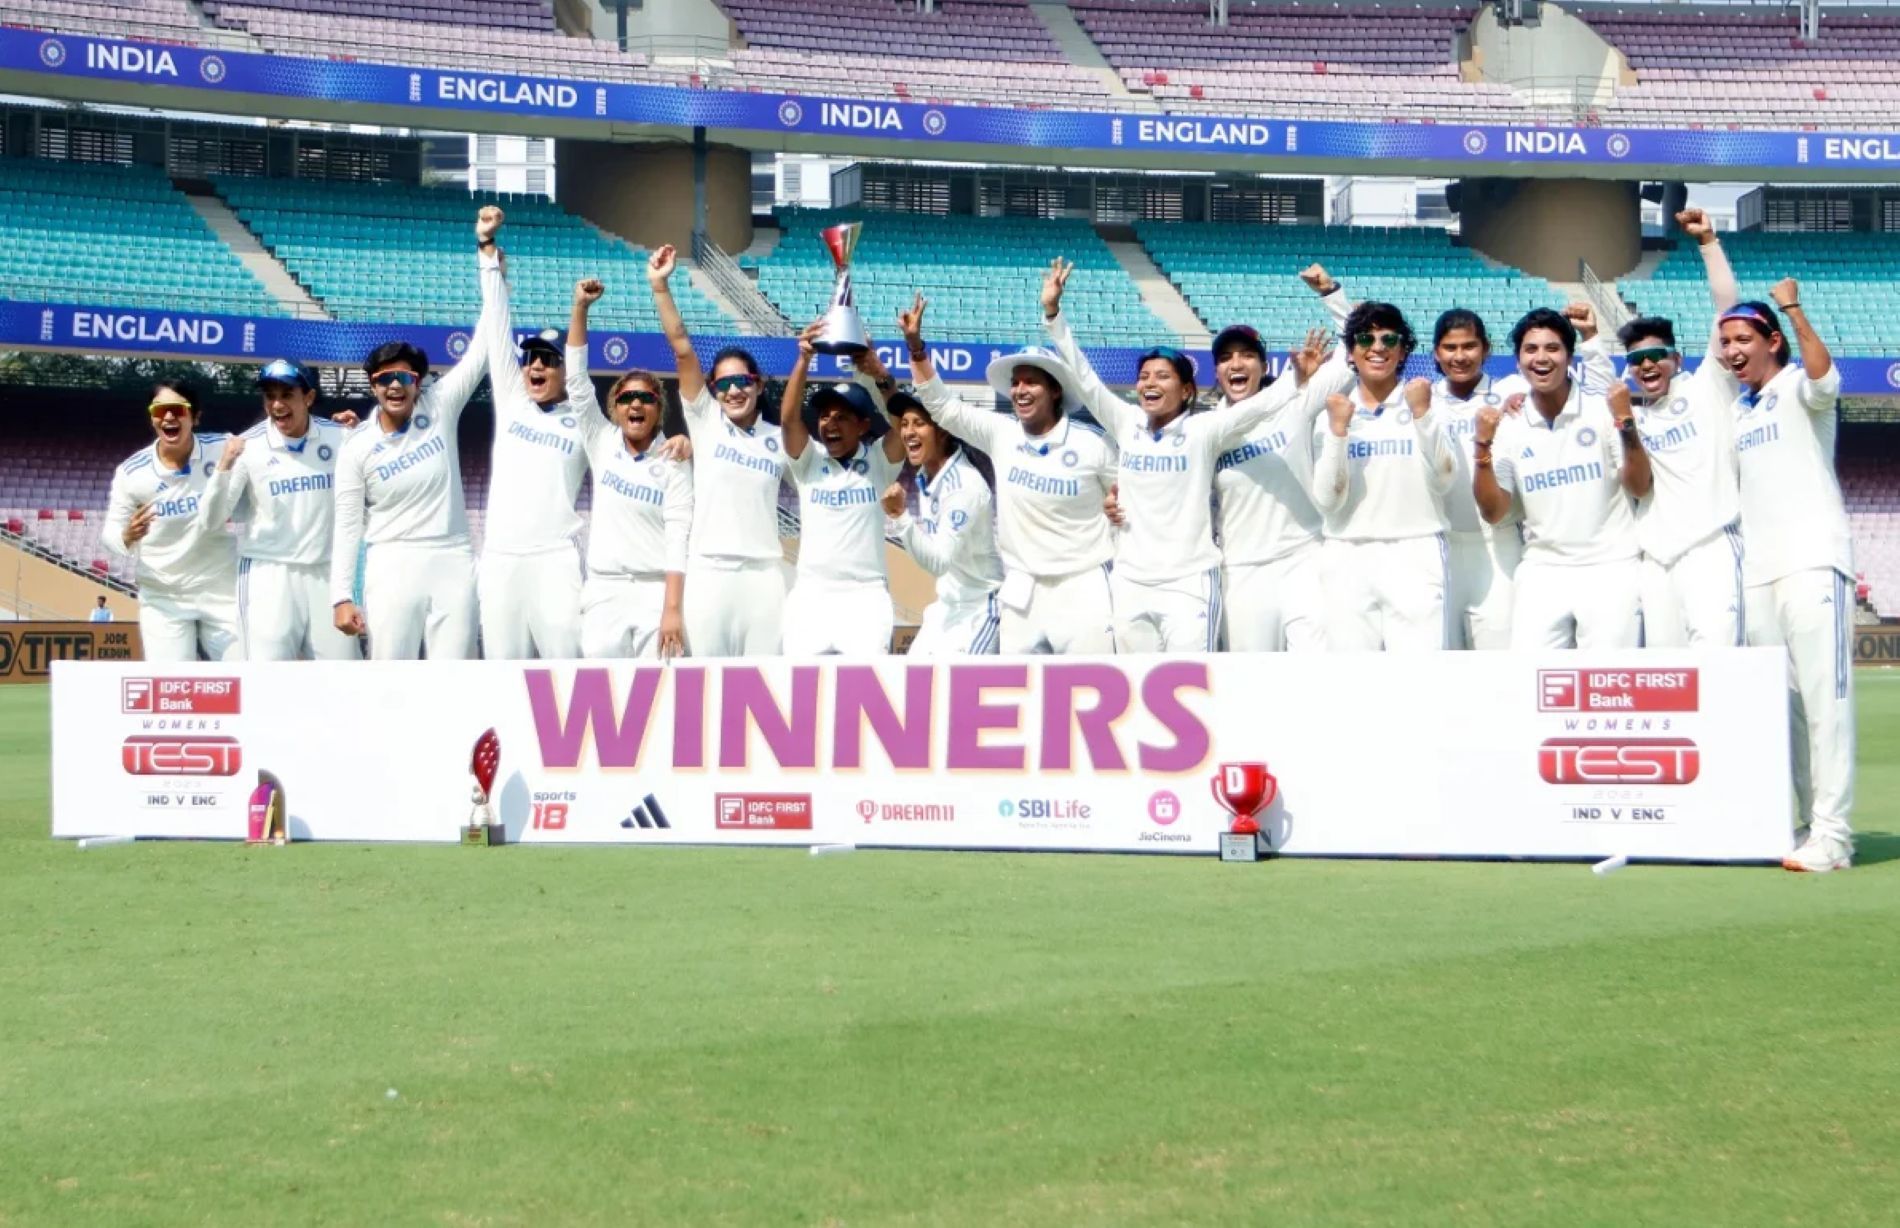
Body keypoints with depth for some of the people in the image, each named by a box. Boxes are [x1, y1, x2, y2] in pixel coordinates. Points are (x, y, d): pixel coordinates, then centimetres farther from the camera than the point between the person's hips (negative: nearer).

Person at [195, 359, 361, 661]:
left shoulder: (338, 437, 2)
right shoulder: (247, 446, -5)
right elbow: (211, 521, -7)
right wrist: (224, 465, -22)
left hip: (326, 575, 3)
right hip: (268, 576, -3)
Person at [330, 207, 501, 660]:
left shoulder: (440, 407, 2)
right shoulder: (358, 448, 0)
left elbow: (487, 342, -1)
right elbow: (347, 525, 1)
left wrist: (487, 249, -4)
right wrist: (342, 596, -8)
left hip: (452, 566, 1)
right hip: (393, 569, -1)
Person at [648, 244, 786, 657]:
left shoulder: (779, 439, 10)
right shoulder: (704, 421, 5)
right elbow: (682, 348, -2)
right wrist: (660, 287, -8)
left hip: (764, 574, 1)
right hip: (709, 572, -1)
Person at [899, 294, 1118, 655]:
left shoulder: (1092, 443, -7)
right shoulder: (1001, 434, 1)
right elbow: (942, 405, 0)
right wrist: (915, 345, -9)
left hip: (1081, 587, -4)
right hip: (1021, 591, 4)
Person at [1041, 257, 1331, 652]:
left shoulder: (1203, 430, -4)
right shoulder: (1126, 424, 6)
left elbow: (1257, 406, -18)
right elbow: (1082, 376, 3)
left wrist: (1298, 380, -35)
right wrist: (1053, 314, -5)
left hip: (1188, 583, -4)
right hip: (1130, 583, 4)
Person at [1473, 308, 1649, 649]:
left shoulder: (1603, 411, -1)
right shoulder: (1508, 426, 4)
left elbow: (1640, 488, -4)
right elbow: (1493, 512, 2)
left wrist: (1626, 423, -16)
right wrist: (1483, 446, -10)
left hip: (1609, 570, -2)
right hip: (1541, 574, 2)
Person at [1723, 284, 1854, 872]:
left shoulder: (1798, 389, -1)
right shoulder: (1736, 410, 20)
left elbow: (1824, 377, -25)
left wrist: (1792, 307, -27)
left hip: (1814, 563, -8)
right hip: (1759, 571, 8)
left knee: (1824, 698, -10)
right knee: (1782, 703, 9)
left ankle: (1831, 834, -13)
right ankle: (1808, 821, 15)